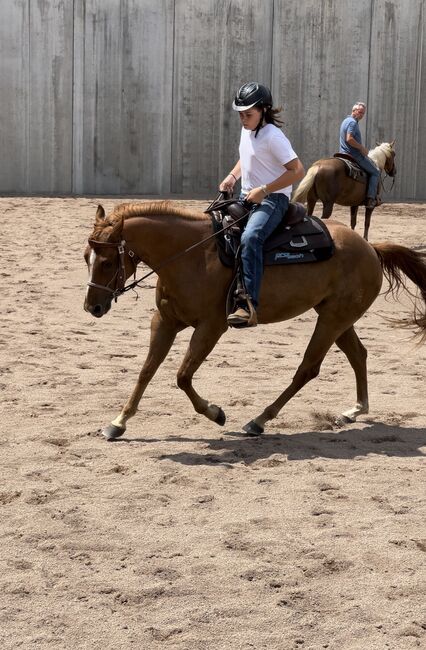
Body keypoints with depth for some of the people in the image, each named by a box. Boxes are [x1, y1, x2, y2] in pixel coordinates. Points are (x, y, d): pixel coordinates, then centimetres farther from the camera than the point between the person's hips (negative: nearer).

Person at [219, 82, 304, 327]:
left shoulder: (273, 136, -15)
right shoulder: (247, 131, 11)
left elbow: (298, 170, -19)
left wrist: (264, 190, -21)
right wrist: (233, 176, 9)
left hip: (273, 199, -10)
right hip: (247, 198, 10)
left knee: (250, 237, -36)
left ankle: (249, 306, -42)